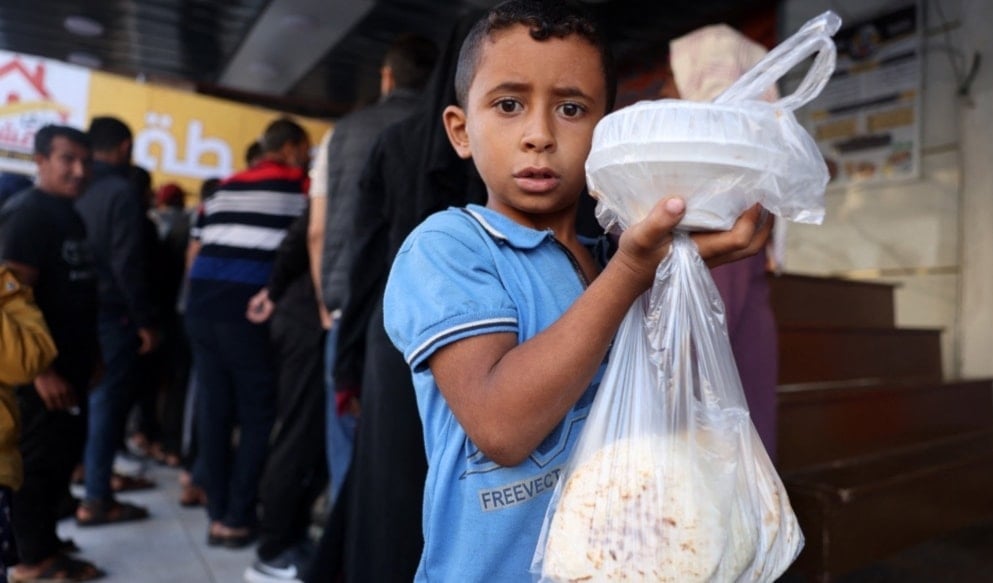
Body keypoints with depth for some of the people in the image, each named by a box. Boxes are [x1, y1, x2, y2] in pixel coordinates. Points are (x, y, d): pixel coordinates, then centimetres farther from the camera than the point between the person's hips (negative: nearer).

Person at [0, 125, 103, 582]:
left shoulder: (69, 215, 12)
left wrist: (87, 356, 16)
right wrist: (41, 369, -23)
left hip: (69, 363, 8)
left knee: (63, 454, 16)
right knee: (40, 460, 2)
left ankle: (41, 540, 30)